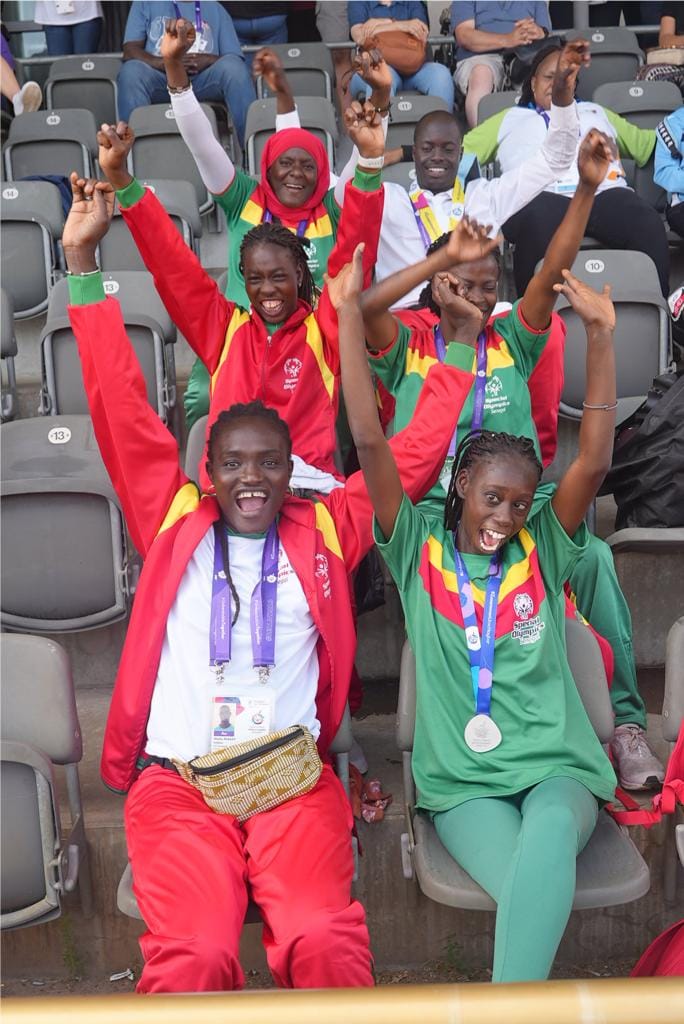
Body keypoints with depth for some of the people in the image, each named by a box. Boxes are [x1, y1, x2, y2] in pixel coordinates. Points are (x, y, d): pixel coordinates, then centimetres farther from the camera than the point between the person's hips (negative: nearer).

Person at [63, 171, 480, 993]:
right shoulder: (173, 522, 14)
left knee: (325, 940, -26)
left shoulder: (326, 531, 15)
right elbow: (122, 413, 11)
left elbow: (412, 456, 18)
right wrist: (82, 263, 9)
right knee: (193, 956, -25)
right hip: (174, 778, 0)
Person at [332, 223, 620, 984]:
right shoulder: (419, 552, 4)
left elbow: (593, 461, -5)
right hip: (464, 782, -1)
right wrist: (349, 314, -9)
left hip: (557, 766, 1)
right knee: (532, 891, -29)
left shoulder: (541, 551, 8)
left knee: (548, 837, -33)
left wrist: (600, 334, -12)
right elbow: (370, 442, -4)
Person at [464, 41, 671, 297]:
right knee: (539, 223, -41)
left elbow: (645, 143, 38)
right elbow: (459, 151, 26)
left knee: (648, 223, -32)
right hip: (541, 196, -2)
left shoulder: (596, 113, 42)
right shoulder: (509, 119, 34)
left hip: (605, 192, 3)